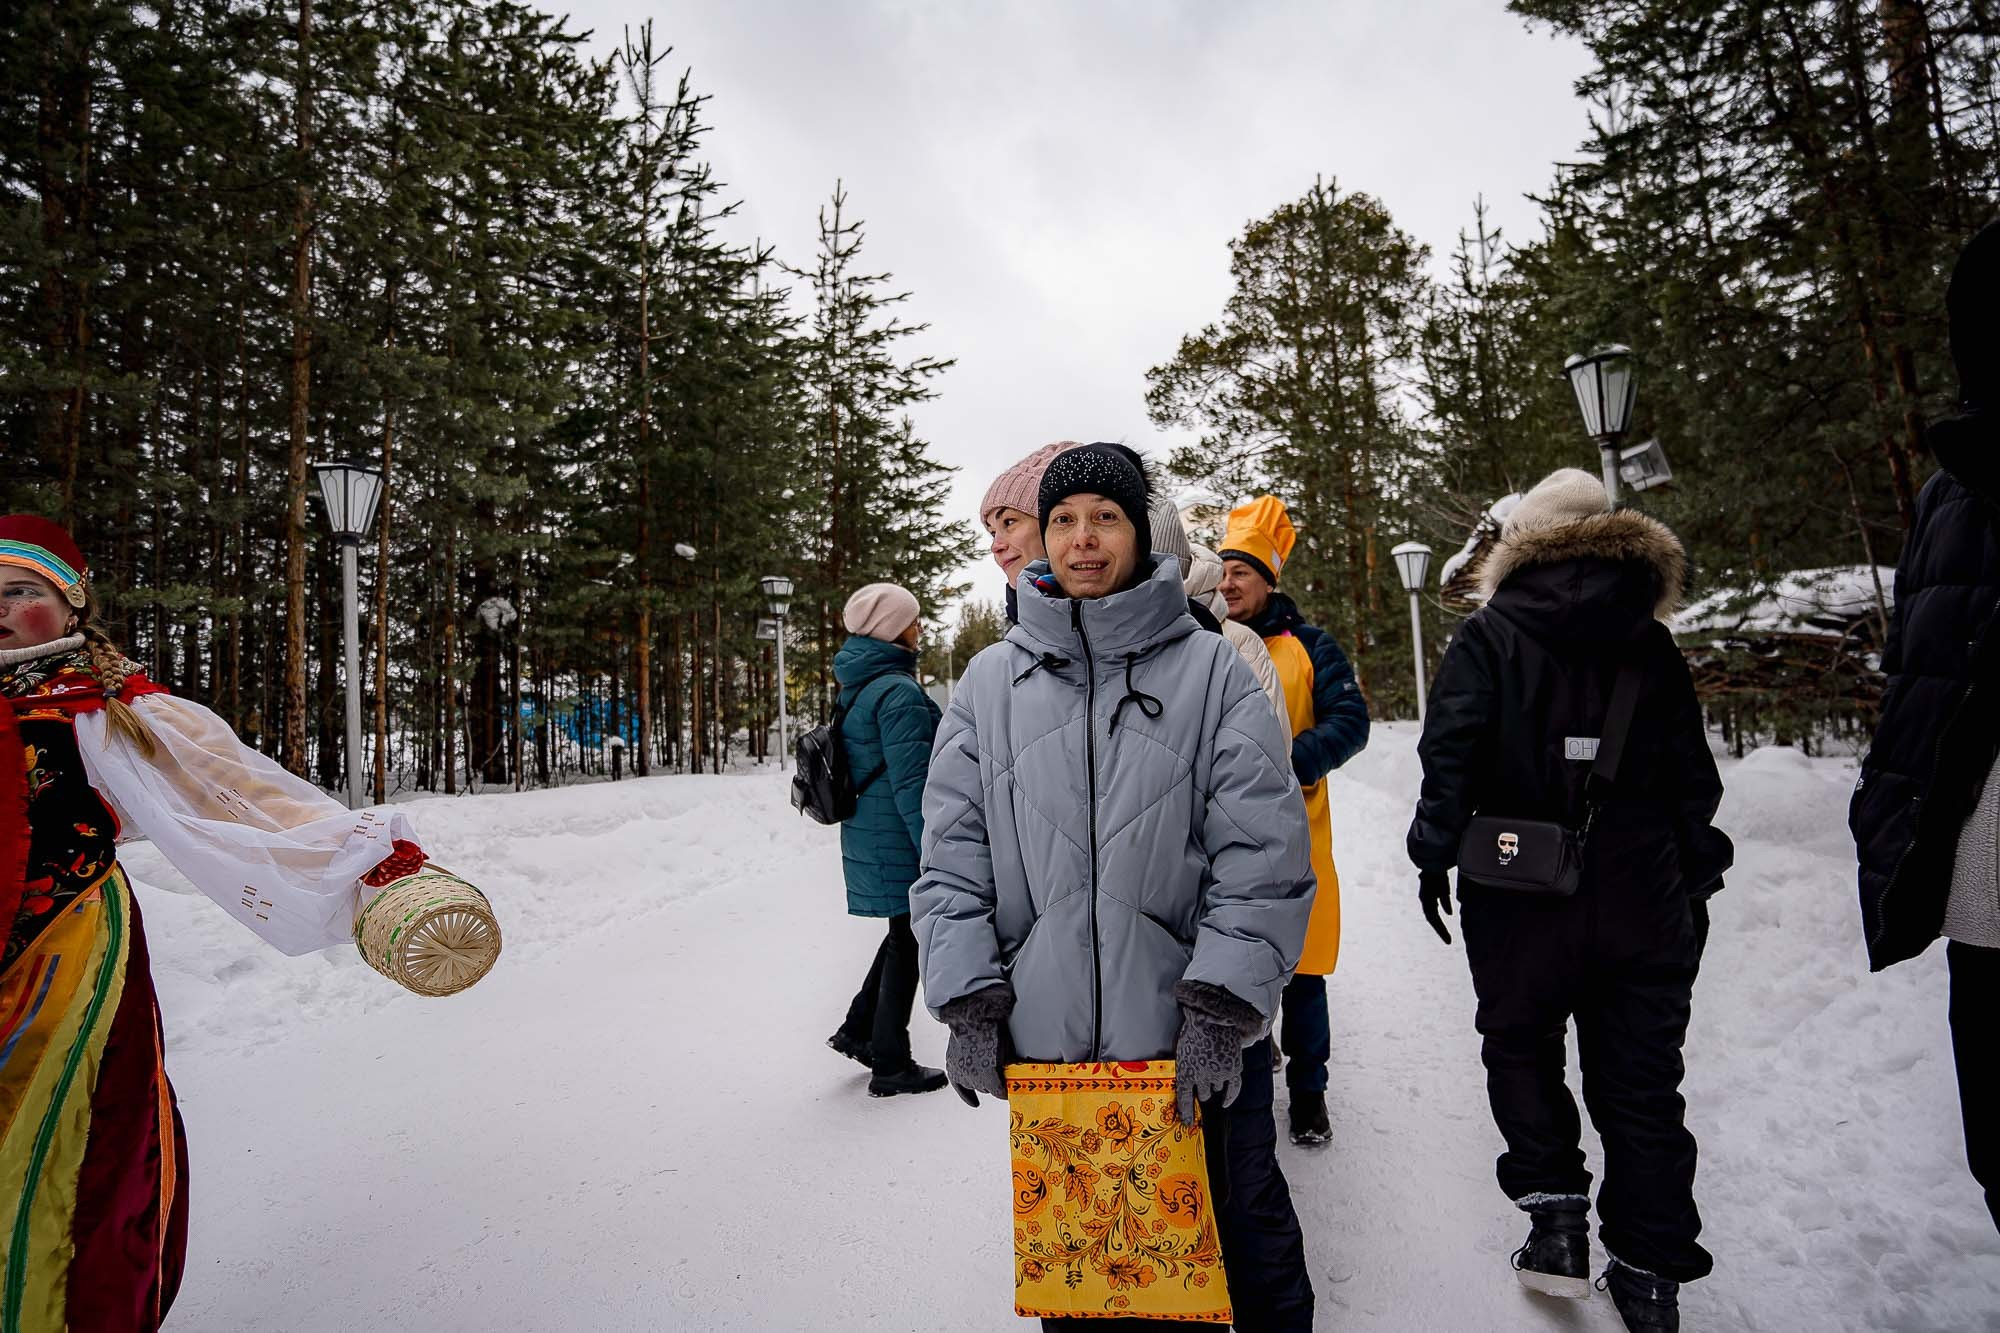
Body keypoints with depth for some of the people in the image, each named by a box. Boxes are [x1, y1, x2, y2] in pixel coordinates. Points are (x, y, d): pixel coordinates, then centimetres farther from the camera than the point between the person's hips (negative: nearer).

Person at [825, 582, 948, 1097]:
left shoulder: (857, 687, 11)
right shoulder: (899, 691, -20)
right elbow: (911, 782, -23)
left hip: (866, 836, 9)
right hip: (900, 841, -9)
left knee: (906, 932, 22)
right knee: (908, 943, 4)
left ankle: (858, 1029, 29)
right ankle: (891, 1066, 16)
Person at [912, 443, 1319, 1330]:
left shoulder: (1213, 672, -4)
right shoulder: (991, 682, 2)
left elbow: (1264, 858, -8)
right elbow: (952, 861, 3)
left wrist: (1221, 1006, -14)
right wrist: (969, 1003, -4)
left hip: (1197, 1041, -1)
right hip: (1043, 1041, 2)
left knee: (1247, 1240, 20)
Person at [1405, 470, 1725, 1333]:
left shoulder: (1488, 636, -3)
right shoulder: (1651, 644, 6)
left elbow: (1451, 752, -12)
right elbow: (1694, 778, 8)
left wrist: (1434, 855, -4)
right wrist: (1694, 886, 15)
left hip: (1522, 892, -3)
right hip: (1644, 896, 3)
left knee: (1521, 1044, 17)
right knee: (1641, 1076, 12)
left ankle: (1554, 1212, 10)